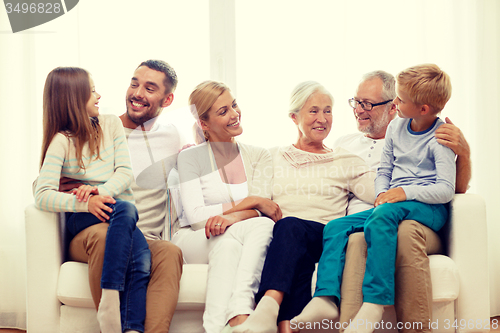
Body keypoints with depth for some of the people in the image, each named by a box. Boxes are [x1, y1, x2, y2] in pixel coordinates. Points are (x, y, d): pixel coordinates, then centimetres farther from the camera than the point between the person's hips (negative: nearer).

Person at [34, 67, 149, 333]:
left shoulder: (111, 124, 13)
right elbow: (43, 195, -12)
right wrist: (85, 203, -29)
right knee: (126, 209, -38)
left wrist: (102, 191, -17)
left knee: (142, 261, -29)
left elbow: (125, 172, 5)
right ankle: (110, 299, -42)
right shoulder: (61, 141, -1)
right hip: (82, 218, -3)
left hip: (115, 207, 4)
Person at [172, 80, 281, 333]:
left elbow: (261, 210, -3)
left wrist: (231, 217, -27)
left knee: (264, 225, -33)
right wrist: (250, 202, -13)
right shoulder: (190, 157, 5)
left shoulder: (258, 156, 13)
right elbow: (196, 216, -8)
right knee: (228, 238, -37)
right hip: (194, 241, -2)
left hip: (239, 243, 2)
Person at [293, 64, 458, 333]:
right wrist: (382, 194, 0)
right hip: (392, 204, 7)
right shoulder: (396, 127, 14)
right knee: (336, 226, -12)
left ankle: (374, 303, -45)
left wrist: (405, 192, -22)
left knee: (383, 216, -39)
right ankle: (326, 296, -28)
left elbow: (446, 189, -14)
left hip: (429, 208, -7)